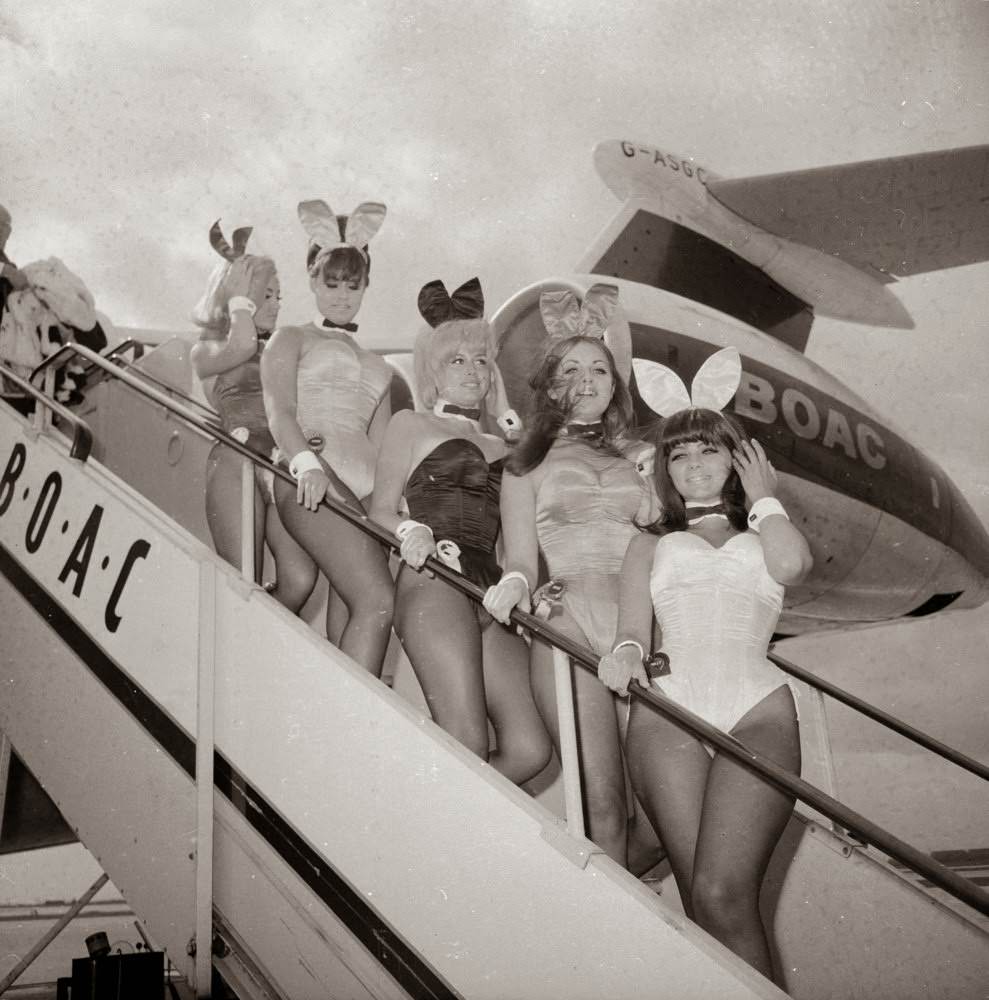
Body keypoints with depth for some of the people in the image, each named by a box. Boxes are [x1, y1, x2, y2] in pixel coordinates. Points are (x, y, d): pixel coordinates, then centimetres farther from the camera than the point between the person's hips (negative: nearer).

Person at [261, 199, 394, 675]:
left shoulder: (376, 365, 34)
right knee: (377, 601, -25)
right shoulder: (291, 339, 20)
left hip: (365, 488, 5)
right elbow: (279, 409, 1)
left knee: (347, 615, -11)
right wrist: (306, 461, -20)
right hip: (311, 476, -5)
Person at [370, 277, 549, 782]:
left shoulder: (502, 444, 28)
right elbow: (381, 510, 8)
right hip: (433, 583, -5)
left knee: (529, 749, -11)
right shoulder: (411, 424, 16)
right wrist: (411, 532, -13)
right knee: (467, 748, -19)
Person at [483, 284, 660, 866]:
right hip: (571, 624, -2)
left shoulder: (636, 457, 24)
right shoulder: (529, 463, 15)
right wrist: (516, 584, -14)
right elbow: (521, 559, 8)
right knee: (603, 804, -10)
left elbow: (660, 545, 24)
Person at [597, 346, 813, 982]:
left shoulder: (761, 537, 26)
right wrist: (626, 652, -11)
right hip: (668, 707, 1)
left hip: (757, 708, -1)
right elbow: (633, 626, 14)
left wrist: (762, 496, 18)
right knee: (703, 898, -15)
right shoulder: (651, 543, 29)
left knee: (723, 896, -20)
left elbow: (792, 564, 1)